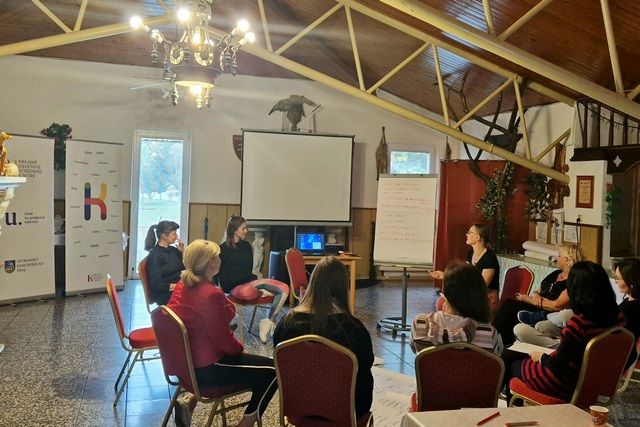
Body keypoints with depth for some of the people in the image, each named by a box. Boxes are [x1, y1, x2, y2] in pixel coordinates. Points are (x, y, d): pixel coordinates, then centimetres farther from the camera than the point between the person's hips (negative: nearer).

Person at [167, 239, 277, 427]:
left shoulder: (181, 286, 1)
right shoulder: (211, 294, -25)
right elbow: (223, 340, -18)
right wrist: (240, 349, -4)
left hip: (184, 360, 9)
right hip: (205, 369, -9)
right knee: (273, 370, -2)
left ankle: (189, 401, 22)